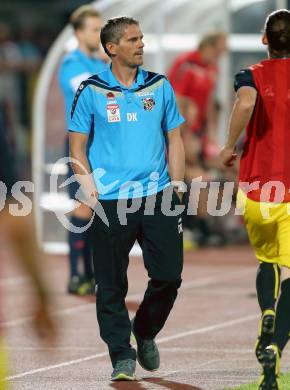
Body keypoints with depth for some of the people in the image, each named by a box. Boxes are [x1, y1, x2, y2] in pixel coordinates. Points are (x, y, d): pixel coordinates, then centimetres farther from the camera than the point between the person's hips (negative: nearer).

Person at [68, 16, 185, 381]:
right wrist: (90, 189, -6)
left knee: (168, 275, 1)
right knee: (111, 283, -1)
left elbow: (174, 138, 14)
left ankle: (146, 333, 26)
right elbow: (77, 145, 4)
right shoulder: (91, 91, 1)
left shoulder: (160, 86, 9)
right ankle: (122, 355, 9)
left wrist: (176, 185, 6)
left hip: (157, 196, 2)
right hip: (110, 201, -2)